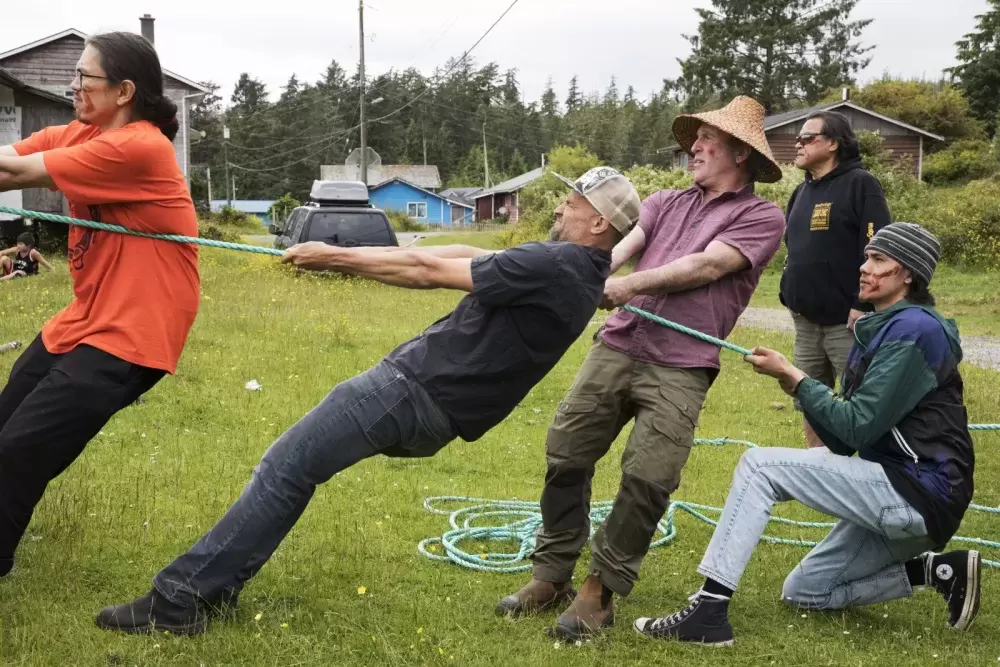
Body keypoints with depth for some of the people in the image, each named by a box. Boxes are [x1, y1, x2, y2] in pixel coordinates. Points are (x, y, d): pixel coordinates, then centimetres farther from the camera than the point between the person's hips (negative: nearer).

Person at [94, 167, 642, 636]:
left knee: (282, 472, -6)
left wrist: (334, 257, -7)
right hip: (431, 409, 10)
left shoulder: (556, 266, -19)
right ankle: (215, 584, 21)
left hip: (413, 390, -10)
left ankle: (178, 600, -1)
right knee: (292, 467, 18)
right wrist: (353, 257, 12)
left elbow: (429, 271, -15)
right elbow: (464, 256, 12)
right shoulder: (576, 272, 11)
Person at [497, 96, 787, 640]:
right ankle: (551, 575, 17)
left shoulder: (761, 217, 5)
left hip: (680, 368, -5)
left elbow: (706, 267, -9)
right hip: (616, 346, 5)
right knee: (564, 457, 3)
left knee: (646, 480, -12)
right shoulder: (664, 203, 19)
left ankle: (602, 589, 6)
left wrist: (630, 284, -16)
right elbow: (619, 244, 2)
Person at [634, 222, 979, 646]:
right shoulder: (881, 330, 16)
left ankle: (709, 612, -21)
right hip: (898, 490, 10)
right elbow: (848, 442, 13)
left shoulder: (913, 330, -13)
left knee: (760, 465, -18)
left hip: (921, 490, -10)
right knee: (802, 592, 18)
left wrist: (793, 376, -10)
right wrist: (800, 389, -2)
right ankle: (939, 569, 11)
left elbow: (859, 428, -19)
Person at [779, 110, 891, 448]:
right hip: (806, 322, 8)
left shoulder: (860, 184, -9)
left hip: (847, 322, -8)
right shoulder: (802, 191, 15)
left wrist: (865, 305, -21)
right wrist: (789, 295, 15)